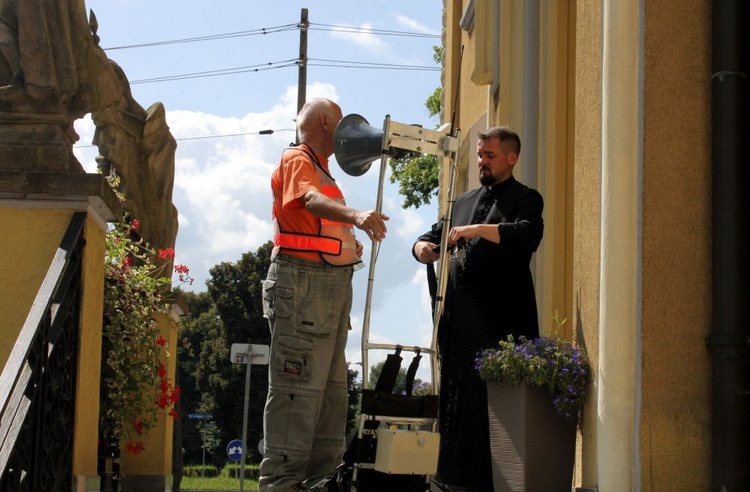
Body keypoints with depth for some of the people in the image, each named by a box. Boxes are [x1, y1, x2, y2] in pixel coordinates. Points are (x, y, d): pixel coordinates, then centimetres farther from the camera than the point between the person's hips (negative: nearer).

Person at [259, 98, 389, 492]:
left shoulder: (321, 166, 23)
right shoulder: (297, 160, -8)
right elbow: (311, 200, -29)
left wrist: (349, 245, 14)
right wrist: (355, 215, -47)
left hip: (333, 283, 10)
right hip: (303, 281, -10)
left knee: (330, 385, 13)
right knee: (298, 386, -11)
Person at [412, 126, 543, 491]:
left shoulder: (525, 199, 3)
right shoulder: (465, 201, 23)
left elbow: (529, 235, -16)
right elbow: (435, 236, 25)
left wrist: (479, 229, -24)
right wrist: (423, 246, 1)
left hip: (500, 321, -6)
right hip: (459, 319, 6)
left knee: (493, 401, -11)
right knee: (456, 395, 6)